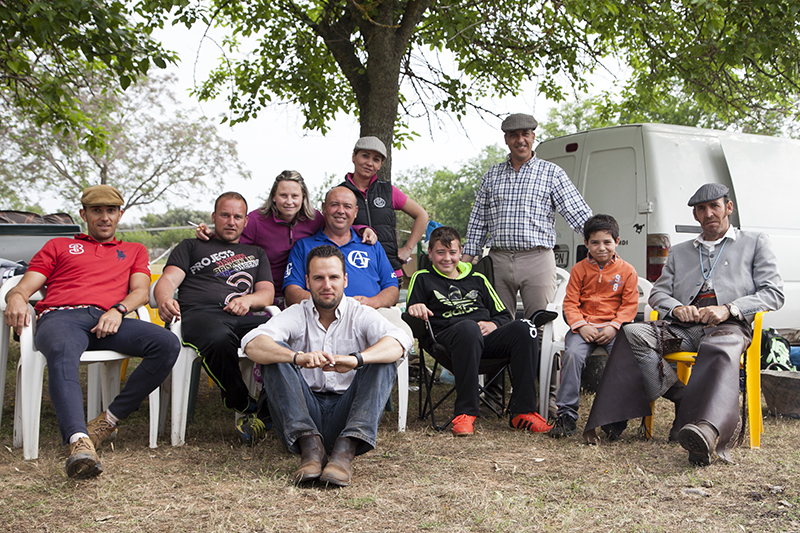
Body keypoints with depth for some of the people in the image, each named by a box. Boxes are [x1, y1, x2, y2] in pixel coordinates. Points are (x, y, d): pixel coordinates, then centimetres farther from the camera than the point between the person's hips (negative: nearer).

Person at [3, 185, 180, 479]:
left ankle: (109, 420, -25)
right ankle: (79, 441, -57)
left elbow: (141, 290, 16)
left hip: (107, 320, 2)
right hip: (60, 316, -2)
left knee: (167, 344, -29)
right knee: (62, 351, -42)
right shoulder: (58, 246, 33)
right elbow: (24, 287, 21)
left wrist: (118, 310, -7)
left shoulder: (134, 251, 35)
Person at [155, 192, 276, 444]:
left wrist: (248, 299, -4)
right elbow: (167, 281, 13)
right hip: (199, 314, -2)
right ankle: (247, 407, -22)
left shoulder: (256, 253, 36)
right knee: (219, 339, -42)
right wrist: (165, 300, -14)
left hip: (243, 318, 2)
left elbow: (267, 293, 21)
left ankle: (267, 407, -24)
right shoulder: (191, 247, 29)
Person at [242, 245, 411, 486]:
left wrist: (356, 359, -37)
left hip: (346, 415, 0)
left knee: (383, 362, -20)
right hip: (303, 416, 1)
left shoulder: (361, 315, 5)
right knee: (276, 354, -17)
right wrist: (298, 357, -35)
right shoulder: (296, 315, 5)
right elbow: (252, 344, -15)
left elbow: (400, 342, -17)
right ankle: (310, 446, -30)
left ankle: (346, 449, -35)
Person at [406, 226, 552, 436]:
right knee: (469, 327, -40)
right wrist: (416, 309, -14)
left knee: (523, 329, -28)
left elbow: (503, 315, 26)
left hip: (487, 338, 4)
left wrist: (493, 324, 3)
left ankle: (522, 412, -26)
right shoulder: (422, 279, 23)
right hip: (449, 336, -3)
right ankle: (465, 413, -39)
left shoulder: (478, 279, 30)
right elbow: (411, 315, 10)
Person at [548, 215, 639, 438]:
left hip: (613, 327, 0)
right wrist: (581, 325, -11)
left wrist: (614, 327, -12)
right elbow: (570, 302, 6)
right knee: (573, 354, -30)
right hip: (584, 326, 1)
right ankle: (567, 414, -23)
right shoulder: (580, 269, 10)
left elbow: (630, 305, 3)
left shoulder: (627, 271, 8)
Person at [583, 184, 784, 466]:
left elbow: (773, 293, 9)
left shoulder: (755, 242, 20)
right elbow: (658, 292, 23)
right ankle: (684, 403, -27)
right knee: (632, 333, -26)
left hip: (729, 325, -4)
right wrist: (676, 307, -3)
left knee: (720, 349, -42)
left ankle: (707, 430, -67)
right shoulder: (679, 252, 31)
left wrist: (728, 309, -9)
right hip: (684, 326, 4)